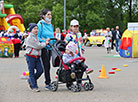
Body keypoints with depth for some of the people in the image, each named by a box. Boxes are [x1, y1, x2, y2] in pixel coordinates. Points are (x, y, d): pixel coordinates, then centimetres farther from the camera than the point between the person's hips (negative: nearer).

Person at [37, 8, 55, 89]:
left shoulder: (51, 25, 17)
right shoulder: (40, 24, -5)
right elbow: (37, 37, -9)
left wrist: (55, 42, 7)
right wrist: (44, 41, -20)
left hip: (50, 47, 7)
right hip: (43, 47, -7)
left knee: (48, 66, 10)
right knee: (46, 65, -8)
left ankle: (48, 83, 15)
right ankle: (48, 83, -5)